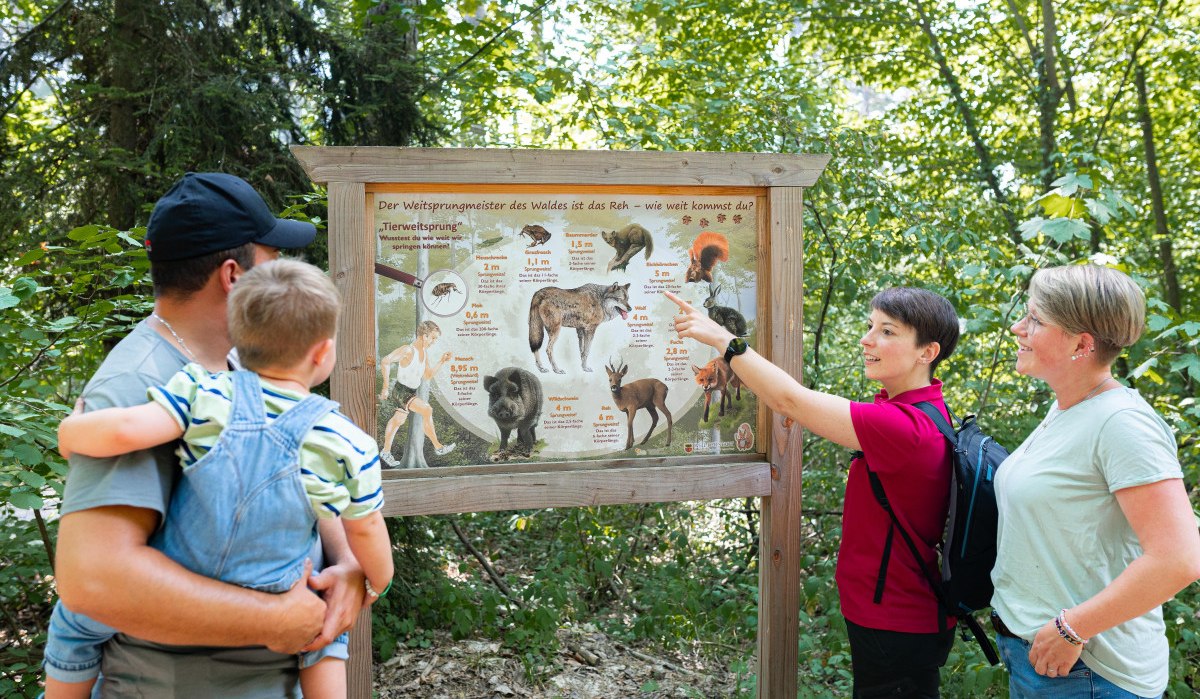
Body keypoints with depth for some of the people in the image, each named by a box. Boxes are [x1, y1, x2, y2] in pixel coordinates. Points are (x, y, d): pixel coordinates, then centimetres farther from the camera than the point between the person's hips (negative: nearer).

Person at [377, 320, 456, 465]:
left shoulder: (425, 352, 8)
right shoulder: (408, 350, -21)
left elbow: (427, 376, 14)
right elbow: (385, 361, -26)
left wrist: (441, 362, 2)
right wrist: (386, 387, -24)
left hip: (411, 392, 10)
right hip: (402, 391, -10)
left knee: (399, 420, 20)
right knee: (427, 410, -23)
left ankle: (386, 452, 36)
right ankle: (438, 447, -16)